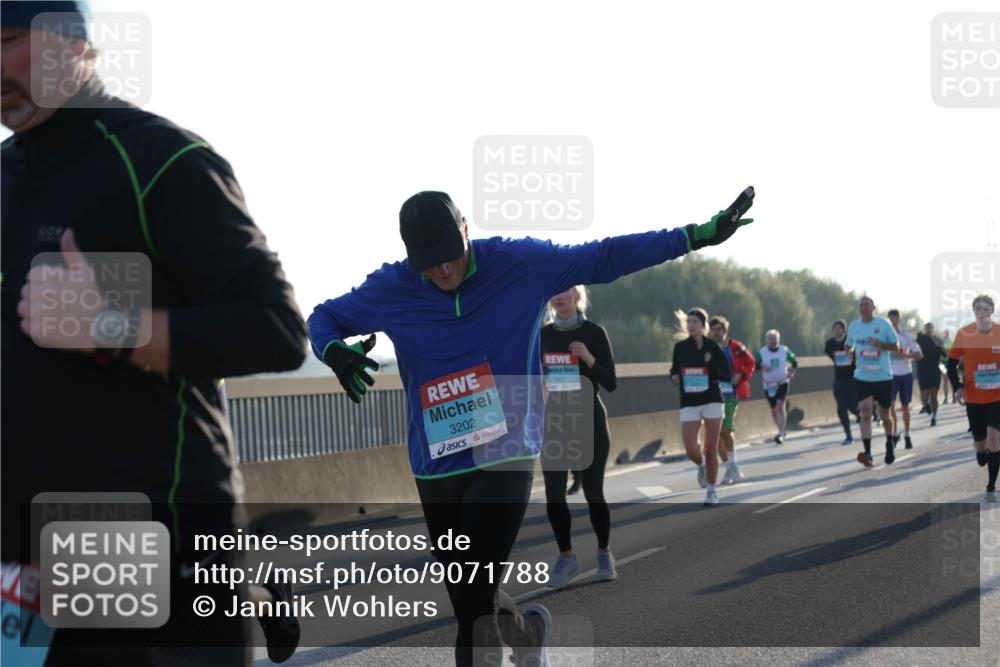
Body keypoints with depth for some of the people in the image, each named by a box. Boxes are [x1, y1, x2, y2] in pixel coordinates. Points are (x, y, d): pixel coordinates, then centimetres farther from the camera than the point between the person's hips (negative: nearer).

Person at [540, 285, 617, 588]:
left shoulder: (594, 333, -5)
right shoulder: (542, 335, 6)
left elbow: (610, 383, -8)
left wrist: (589, 358, -21)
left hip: (589, 422, -3)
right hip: (553, 423, 3)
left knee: (592, 492, 2)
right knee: (554, 494, -4)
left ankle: (604, 554, 21)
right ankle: (566, 557, 10)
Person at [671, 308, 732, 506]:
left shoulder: (713, 347, -5)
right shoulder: (680, 347, 2)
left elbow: (728, 376, -5)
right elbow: (675, 368, 17)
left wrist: (712, 366, -23)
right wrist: (674, 376, -6)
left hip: (712, 401, -2)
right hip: (689, 404, 2)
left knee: (711, 449, 0)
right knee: (691, 449, -10)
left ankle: (711, 491, 16)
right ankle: (701, 466, 26)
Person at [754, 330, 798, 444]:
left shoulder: (784, 351, -1)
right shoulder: (761, 352, -4)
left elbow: (794, 362, 12)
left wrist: (791, 372, -5)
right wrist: (762, 366, -30)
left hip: (782, 383, -2)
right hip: (769, 385, 2)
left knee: (780, 406, -18)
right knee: (774, 410, 10)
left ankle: (781, 434, -21)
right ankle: (781, 431, 31)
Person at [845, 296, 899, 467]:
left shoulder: (883, 324, -5)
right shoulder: (853, 326, 4)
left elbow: (895, 346, -2)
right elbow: (849, 345, 20)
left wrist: (880, 344, -18)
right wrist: (849, 352, -1)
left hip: (883, 376, -1)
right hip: (862, 376, 1)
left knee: (885, 414, 11)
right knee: (865, 413, -13)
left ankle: (889, 445, 37)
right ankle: (867, 452, -17)